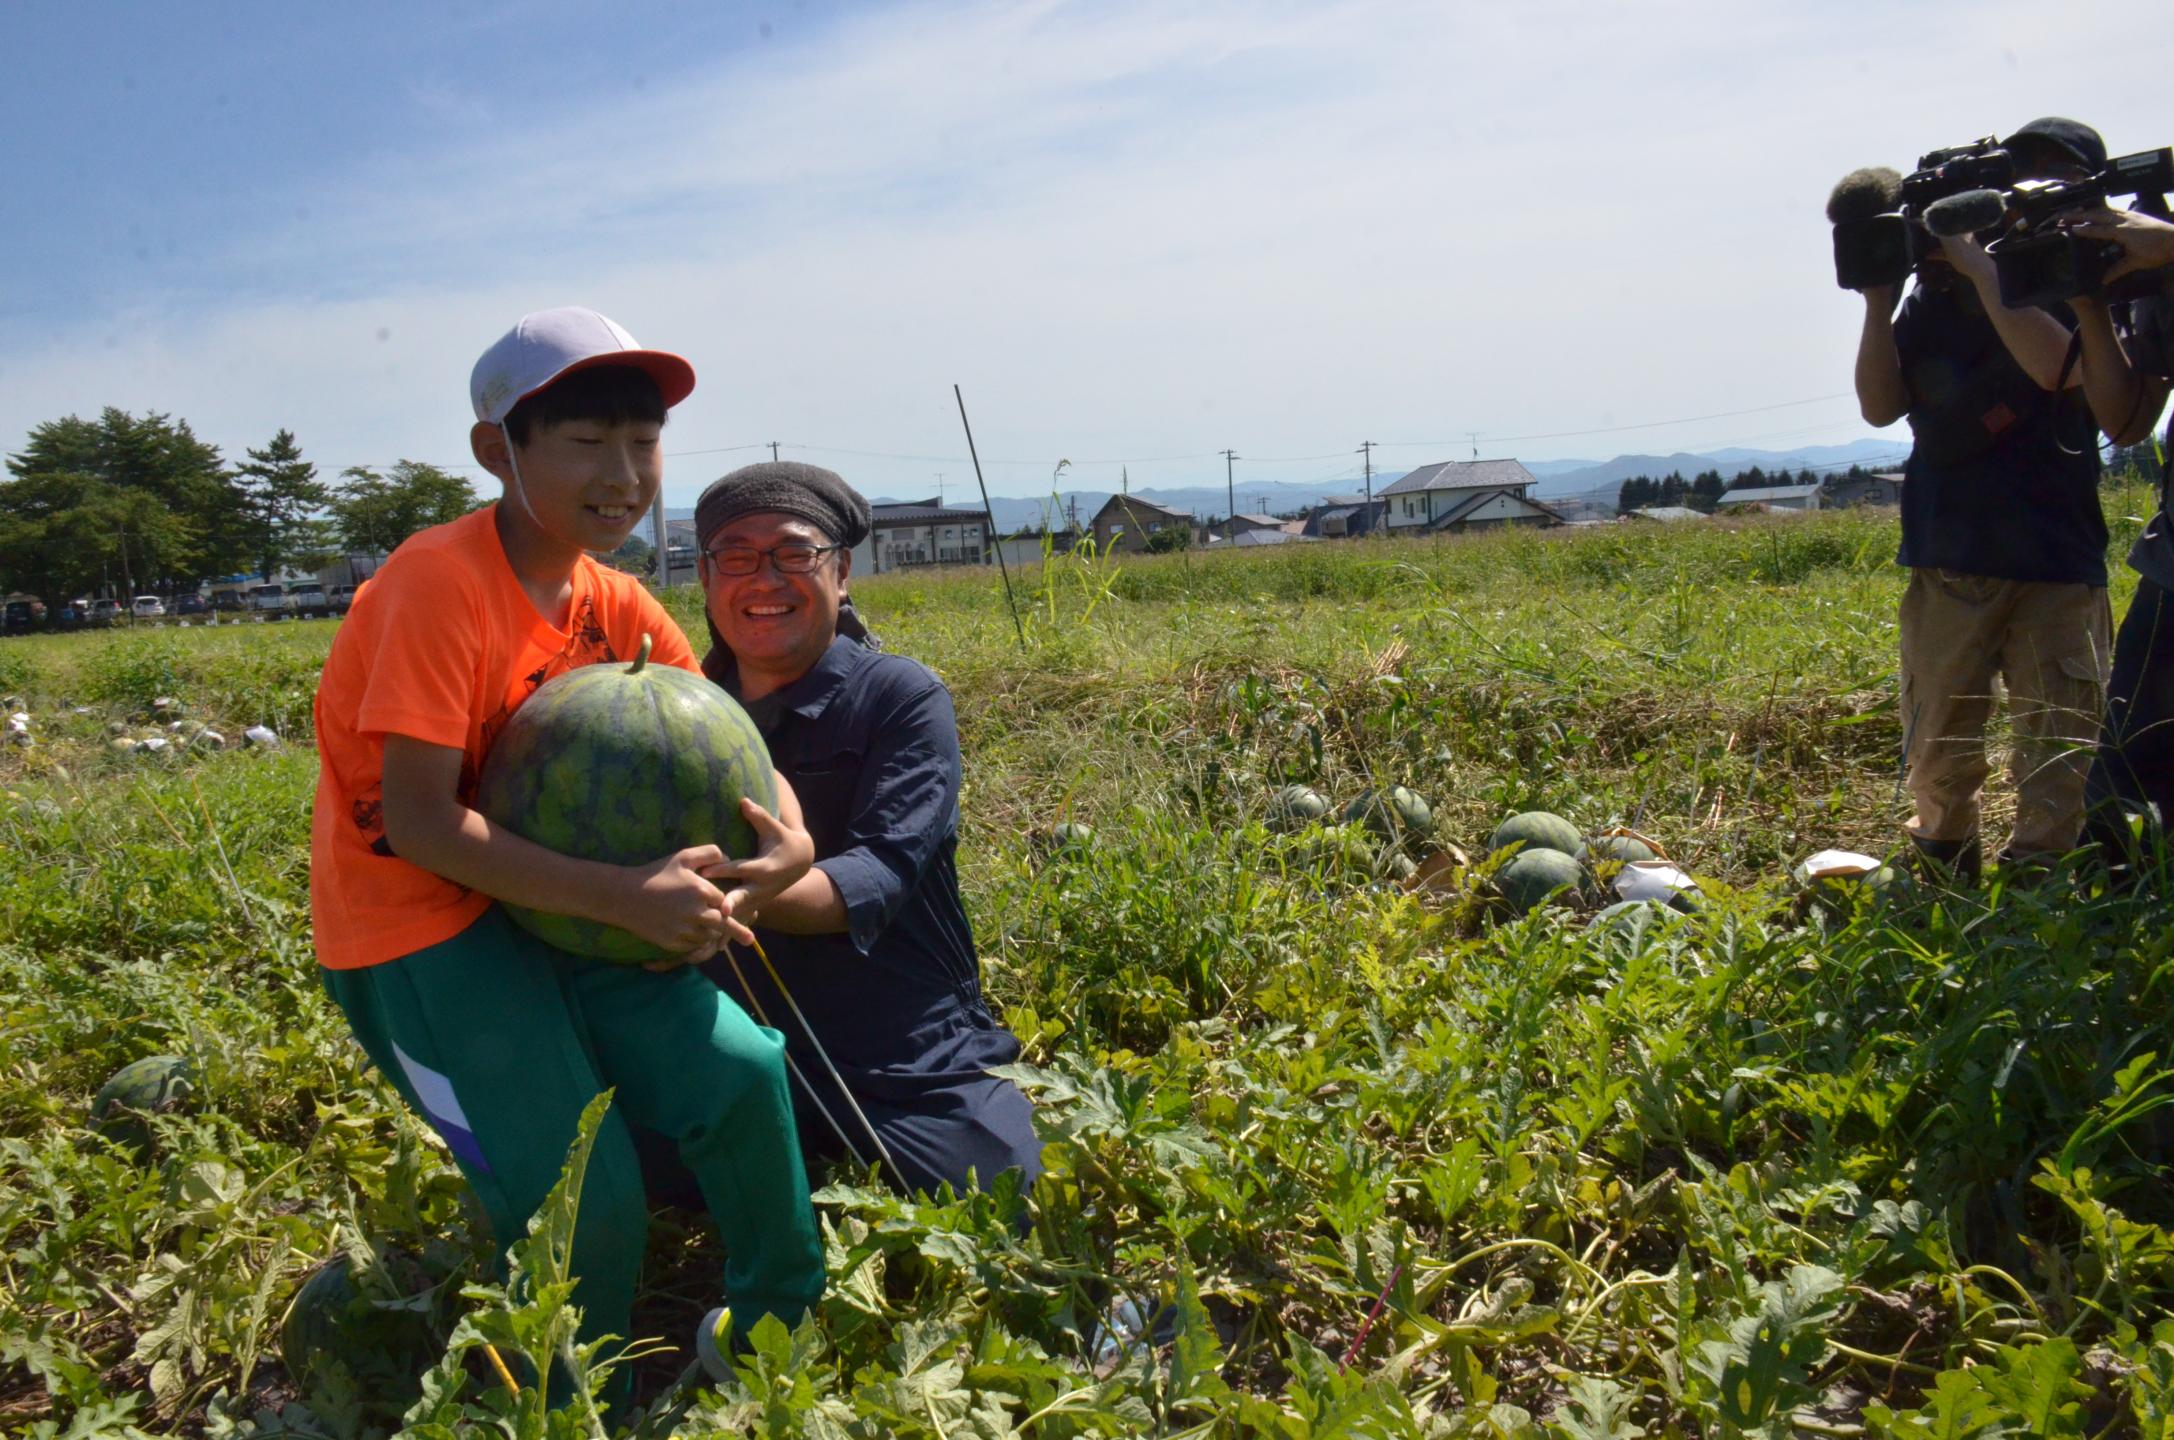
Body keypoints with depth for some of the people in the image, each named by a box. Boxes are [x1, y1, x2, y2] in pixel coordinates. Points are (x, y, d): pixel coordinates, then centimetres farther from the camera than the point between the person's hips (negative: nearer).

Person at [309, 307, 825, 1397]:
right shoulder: (441, 583, -22)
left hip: (546, 897, 6)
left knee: (738, 1072, -10)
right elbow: (418, 825, -26)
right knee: (586, 1201, -13)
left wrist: (789, 842, -20)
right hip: (416, 920, -6)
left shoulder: (614, 603, 1)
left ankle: (780, 1333, 14)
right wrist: (625, 897, -33)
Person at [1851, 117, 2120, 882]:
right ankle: (1944, 874, 28)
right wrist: (1879, 302, -8)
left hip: (2059, 560, -1)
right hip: (1949, 557, 2)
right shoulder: (1938, 292, 8)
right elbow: (1882, 406, 2)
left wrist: (1982, 266, -17)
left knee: (2060, 752, -2)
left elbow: (2058, 366, -18)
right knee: (1937, 751, 8)